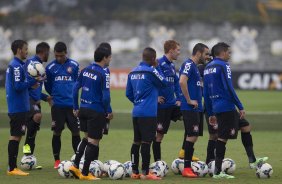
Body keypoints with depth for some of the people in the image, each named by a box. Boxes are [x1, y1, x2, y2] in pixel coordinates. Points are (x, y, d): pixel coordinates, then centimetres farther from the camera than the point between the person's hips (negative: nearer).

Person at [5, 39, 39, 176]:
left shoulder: (14, 65, 15)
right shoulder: (17, 66, -15)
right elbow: (18, 86, -22)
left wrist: (30, 84, 8)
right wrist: (33, 81, -16)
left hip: (16, 107, 10)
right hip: (18, 107, -10)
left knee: (16, 136, 11)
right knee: (15, 136, -7)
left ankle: (12, 167, 14)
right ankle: (12, 168, -5)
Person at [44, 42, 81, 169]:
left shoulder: (74, 65, 1)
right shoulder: (50, 67, 2)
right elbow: (48, 86, 13)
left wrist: (73, 95, 4)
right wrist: (55, 95, 9)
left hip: (72, 104, 0)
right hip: (57, 105, 0)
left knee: (75, 132, -1)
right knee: (57, 132, 3)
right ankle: (57, 160, 12)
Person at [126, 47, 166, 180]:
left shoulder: (133, 72, 10)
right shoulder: (151, 71, -12)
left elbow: (129, 94, 15)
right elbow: (163, 82, 0)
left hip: (136, 113, 7)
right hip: (149, 113, -7)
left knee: (136, 142, 11)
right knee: (146, 142, -6)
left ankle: (134, 172, 15)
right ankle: (145, 173, -6)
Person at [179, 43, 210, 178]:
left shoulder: (194, 66, 18)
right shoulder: (188, 64, -13)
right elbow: (182, 82, -26)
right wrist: (189, 100, -20)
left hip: (195, 108, 10)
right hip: (190, 109, -10)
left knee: (193, 136, 11)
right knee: (192, 136, -11)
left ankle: (188, 165, 15)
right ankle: (187, 169, -10)